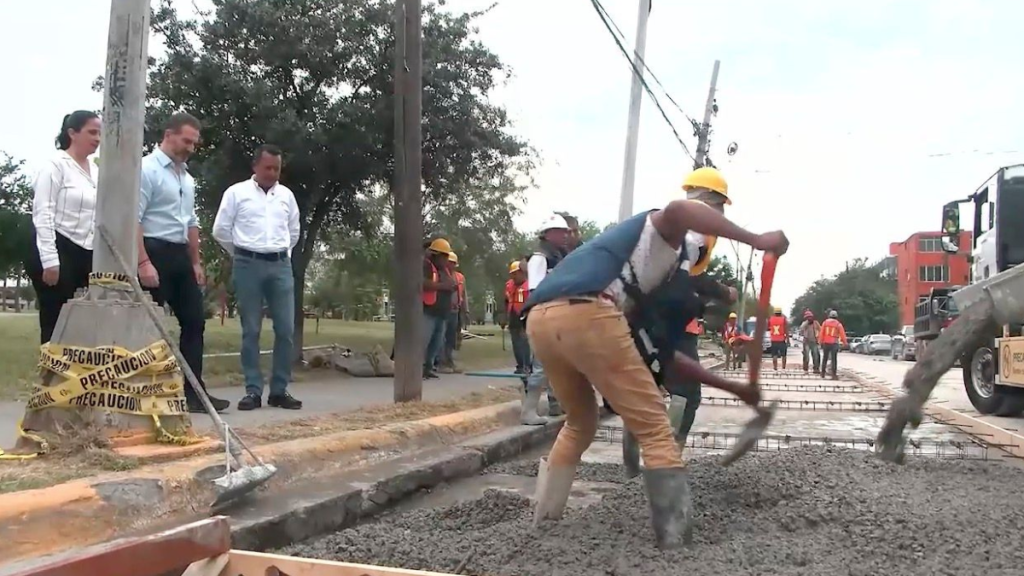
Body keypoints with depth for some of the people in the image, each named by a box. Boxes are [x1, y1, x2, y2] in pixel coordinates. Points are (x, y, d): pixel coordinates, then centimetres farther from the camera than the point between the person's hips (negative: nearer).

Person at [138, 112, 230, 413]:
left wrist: (196, 262, 18)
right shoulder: (147, 169, -9)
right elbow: (132, 219, -16)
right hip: (154, 253, -8)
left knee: (194, 320, 6)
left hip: (180, 256, 9)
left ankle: (193, 392, 12)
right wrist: (143, 262, -23)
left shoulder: (187, 178, 16)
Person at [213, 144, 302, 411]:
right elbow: (221, 230, 5)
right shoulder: (236, 192, 3)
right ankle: (253, 390, 5)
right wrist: (241, 254, 12)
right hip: (248, 265, -3)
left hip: (281, 265, 3)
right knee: (251, 331, 0)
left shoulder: (286, 195, 13)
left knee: (286, 330, -2)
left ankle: (280, 390, 6)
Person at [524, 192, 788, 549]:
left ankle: (542, 521, 30)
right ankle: (677, 543, 4)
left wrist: (732, 388, 48)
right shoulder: (660, 237, 21)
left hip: (540, 321, 9)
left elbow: (665, 354, 43)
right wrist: (757, 241, -3)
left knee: (580, 423, 29)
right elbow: (677, 209, -6)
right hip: (584, 314, -9)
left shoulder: (637, 298, 41)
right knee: (654, 428, 3)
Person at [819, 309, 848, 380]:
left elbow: (821, 333, -2)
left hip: (826, 343, 2)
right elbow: (842, 334, -4)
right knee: (834, 359, -2)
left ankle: (823, 373, 20)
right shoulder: (838, 324, -3)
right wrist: (845, 343, 7)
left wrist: (821, 342, 3)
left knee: (825, 358, 15)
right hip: (834, 343, -2)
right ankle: (834, 375, -8)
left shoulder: (825, 322, 2)